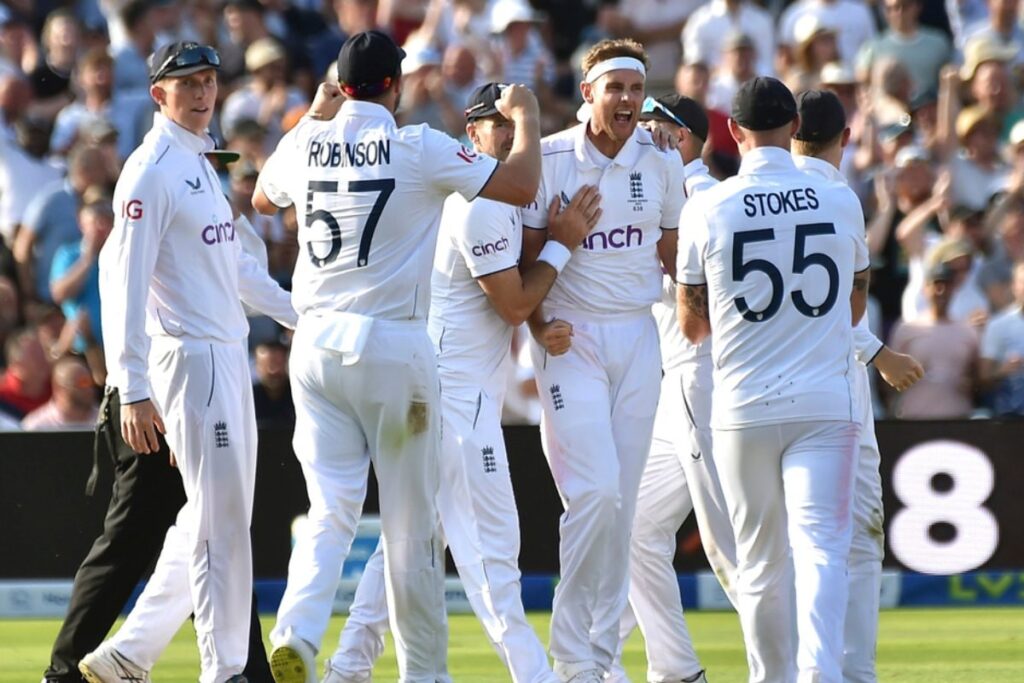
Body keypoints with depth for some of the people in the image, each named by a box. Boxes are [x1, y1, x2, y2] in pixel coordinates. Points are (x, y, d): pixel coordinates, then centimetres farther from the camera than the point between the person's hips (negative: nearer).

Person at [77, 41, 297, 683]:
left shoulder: (200, 163, 16)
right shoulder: (151, 172, -13)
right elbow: (124, 279, -18)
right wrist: (132, 390, -24)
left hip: (229, 356, 9)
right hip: (189, 358, -9)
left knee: (212, 517, 12)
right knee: (221, 521, -8)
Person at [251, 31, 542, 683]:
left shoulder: (307, 144, 6)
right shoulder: (419, 148, -8)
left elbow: (262, 197, 28)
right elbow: (521, 186, -10)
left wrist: (314, 116, 34)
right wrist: (526, 116, 7)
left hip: (316, 344, 4)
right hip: (394, 345, -4)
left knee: (332, 510, 2)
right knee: (412, 520, 7)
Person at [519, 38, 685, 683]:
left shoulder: (661, 160, 6)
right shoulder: (551, 160, -7)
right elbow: (526, 255, -3)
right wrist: (539, 325, -17)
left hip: (637, 338, 4)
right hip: (572, 339, -4)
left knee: (622, 501, 4)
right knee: (596, 490, -15)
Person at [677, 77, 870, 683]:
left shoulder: (708, 210, -2)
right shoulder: (842, 202, 2)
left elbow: (692, 326, 7)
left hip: (743, 408, 0)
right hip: (825, 405, 0)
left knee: (761, 560, 12)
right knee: (820, 545, -9)